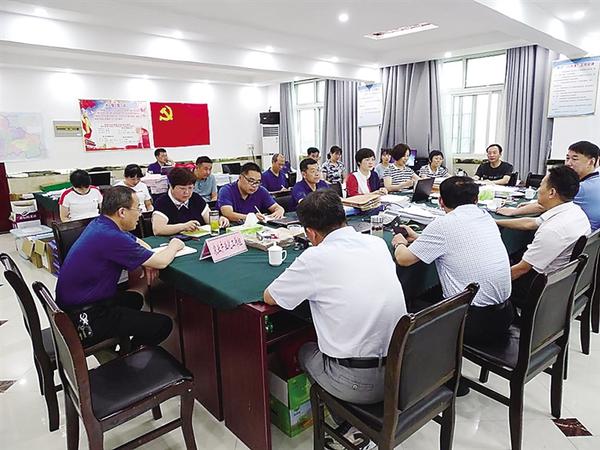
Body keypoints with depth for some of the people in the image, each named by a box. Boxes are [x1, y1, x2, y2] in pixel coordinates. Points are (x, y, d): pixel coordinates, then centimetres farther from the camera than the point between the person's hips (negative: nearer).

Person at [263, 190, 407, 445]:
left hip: (358, 384, -5)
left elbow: (269, 297, 0)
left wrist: (305, 282, 14)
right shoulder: (377, 243, 1)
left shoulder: (315, 258, -16)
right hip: (401, 373, 6)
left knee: (305, 351, 25)